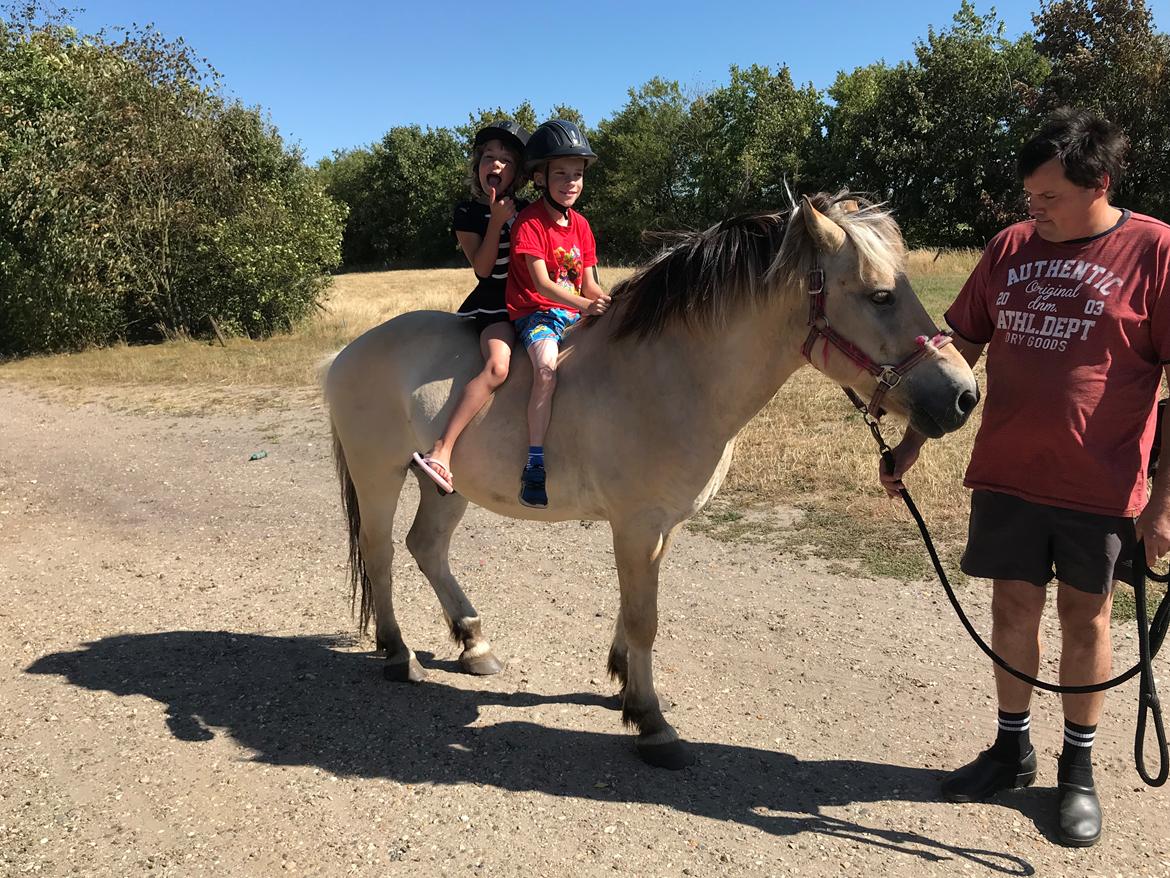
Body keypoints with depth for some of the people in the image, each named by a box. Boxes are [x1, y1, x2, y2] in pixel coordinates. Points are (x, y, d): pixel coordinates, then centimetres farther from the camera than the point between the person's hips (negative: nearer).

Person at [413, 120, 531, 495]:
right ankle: (441, 450, -38)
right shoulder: (467, 212, 1)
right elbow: (482, 267, -10)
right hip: (492, 305, -6)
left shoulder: (526, 210, 12)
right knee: (498, 364, -32)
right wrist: (496, 220, -15)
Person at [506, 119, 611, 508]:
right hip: (534, 312, -7)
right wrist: (585, 304, -30)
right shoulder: (530, 221, -8)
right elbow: (542, 283, -18)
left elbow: (588, 284, 12)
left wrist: (612, 303, -7)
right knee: (547, 367, -33)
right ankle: (534, 465, -31)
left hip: (574, 314, 7)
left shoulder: (580, 225, 12)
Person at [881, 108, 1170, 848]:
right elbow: (958, 351, 8)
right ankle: (1013, 749, 32)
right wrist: (914, 440, 6)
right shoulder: (1011, 247, 3)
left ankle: (1079, 769, 30)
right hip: (1006, 476, 4)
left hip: (1100, 485, -3)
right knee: (1013, 606, 12)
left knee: (1084, 618, 11)